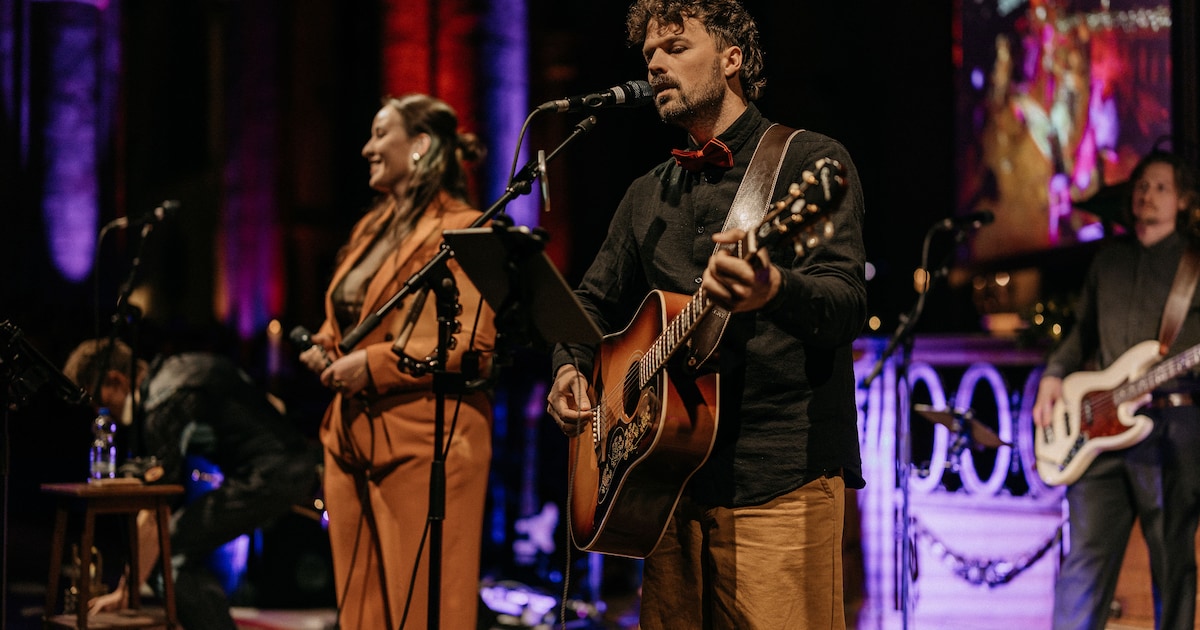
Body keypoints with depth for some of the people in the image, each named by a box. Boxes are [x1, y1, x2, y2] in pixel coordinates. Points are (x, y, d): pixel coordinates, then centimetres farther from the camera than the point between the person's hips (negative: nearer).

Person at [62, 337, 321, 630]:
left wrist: (125, 592, -8)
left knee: (172, 546, -7)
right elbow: (273, 404, 25)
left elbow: (154, 516, -13)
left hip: (270, 476, -10)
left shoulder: (162, 407, -12)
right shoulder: (184, 364, 16)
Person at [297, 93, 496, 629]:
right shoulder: (371, 228, 18)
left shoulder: (461, 230, -8)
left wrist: (374, 365, -18)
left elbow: (474, 343, -17)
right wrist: (323, 348, 9)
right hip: (353, 440, 8)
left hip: (424, 444, -8)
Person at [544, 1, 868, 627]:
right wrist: (570, 368, 6)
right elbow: (595, 301, 29)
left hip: (780, 479, -6)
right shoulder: (647, 196, 20)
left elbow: (845, 303, -14)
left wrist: (773, 291, -37)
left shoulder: (809, 161, 0)